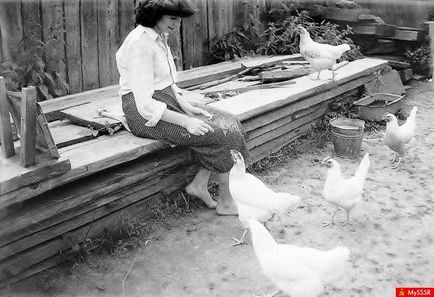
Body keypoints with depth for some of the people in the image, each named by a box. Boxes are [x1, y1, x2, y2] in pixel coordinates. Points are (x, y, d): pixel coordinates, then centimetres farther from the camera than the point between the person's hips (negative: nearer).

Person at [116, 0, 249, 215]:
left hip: (169, 103, 9)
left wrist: (187, 107, -1)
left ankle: (199, 184, 1)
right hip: (147, 114, -9)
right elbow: (145, 104, -24)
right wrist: (185, 121, -25)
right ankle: (225, 202, 0)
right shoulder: (140, 44, -19)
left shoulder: (159, 37, 10)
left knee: (230, 124, -1)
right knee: (222, 135, -14)